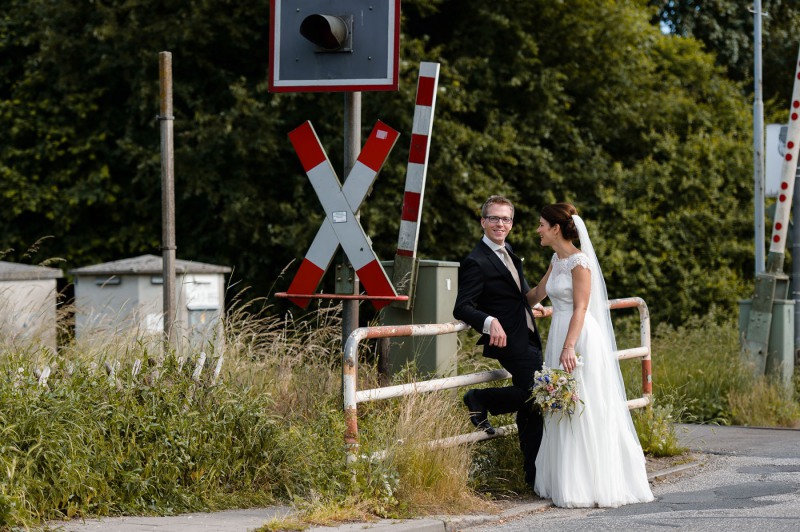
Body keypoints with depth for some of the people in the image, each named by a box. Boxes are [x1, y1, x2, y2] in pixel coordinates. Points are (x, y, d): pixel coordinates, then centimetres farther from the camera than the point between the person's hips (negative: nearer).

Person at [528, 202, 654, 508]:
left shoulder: (579, 262, -13)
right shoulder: (557, 260, 12)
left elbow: (580, 309, -18)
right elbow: (538, 293, 26)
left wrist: (569, 347, -25)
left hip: (580, 338, -9)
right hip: (559, 336, 9)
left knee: (583, 412, -5)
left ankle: (590, 486, 0)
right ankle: (566, 481, 16)